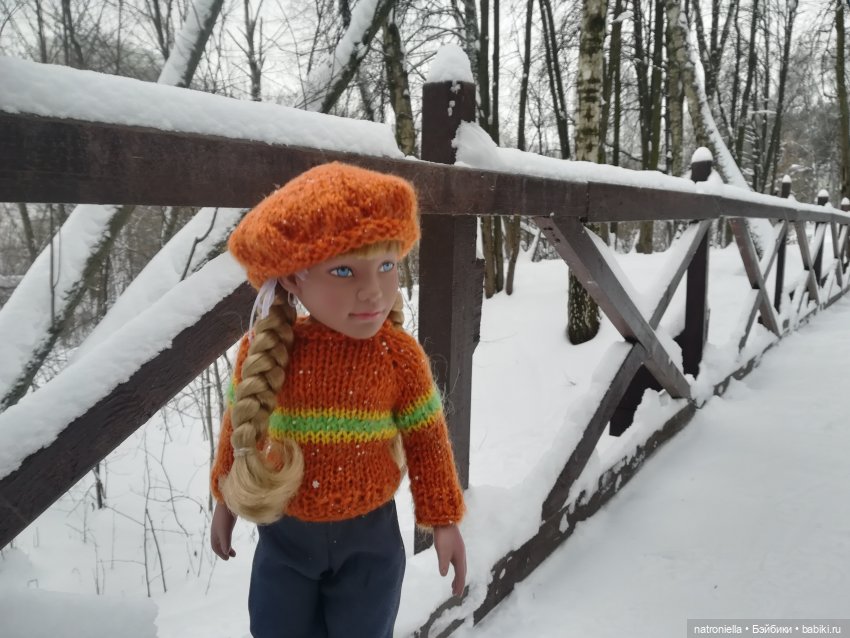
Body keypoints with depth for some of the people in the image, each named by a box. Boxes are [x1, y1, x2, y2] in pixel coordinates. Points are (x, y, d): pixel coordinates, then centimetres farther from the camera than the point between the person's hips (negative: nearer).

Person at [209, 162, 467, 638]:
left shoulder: (400, 356, -19)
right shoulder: (264, 350, -16)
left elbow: (426, 440, -7)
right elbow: (240, 425, 1)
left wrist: (444, 520, -2)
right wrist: (226, 498, 11)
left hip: (368, 535, -1)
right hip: (284, 533, 2)